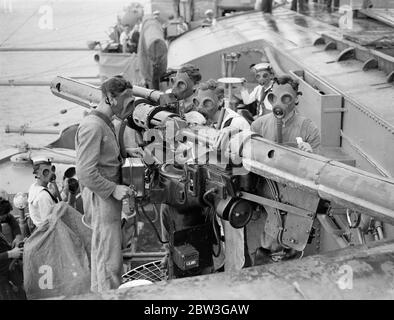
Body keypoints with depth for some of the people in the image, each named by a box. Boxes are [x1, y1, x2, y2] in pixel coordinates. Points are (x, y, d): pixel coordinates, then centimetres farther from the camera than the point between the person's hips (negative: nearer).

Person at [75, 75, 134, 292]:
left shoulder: (106, 124, 15)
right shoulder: (92, 126, -16)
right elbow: (85, 173, -22)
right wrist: (113, 189, -18)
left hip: (109, 200, 10)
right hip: (101, 201, -10)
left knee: (102, 257, 19)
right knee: (110, 261, -5)